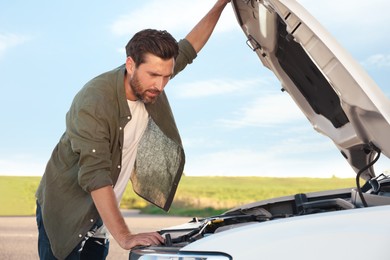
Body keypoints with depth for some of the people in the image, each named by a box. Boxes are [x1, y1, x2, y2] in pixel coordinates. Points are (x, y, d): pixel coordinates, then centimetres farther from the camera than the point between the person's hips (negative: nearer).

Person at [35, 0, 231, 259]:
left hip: (100, 214, 7)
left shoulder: (150, 80, -7)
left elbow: (188, 49, 11)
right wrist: (125, 237, -41)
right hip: (65, 212, -7)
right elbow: (95, 177, -35)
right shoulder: (94, 102, -30)